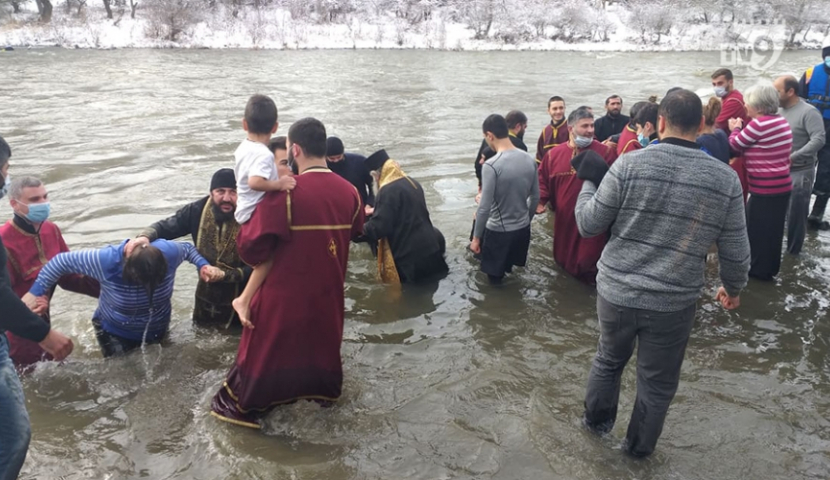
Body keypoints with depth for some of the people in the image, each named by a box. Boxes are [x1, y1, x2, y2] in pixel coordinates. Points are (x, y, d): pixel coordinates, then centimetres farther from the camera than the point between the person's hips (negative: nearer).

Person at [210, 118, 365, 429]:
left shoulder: (283, 194, -23)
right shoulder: (349, 192, -5)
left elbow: (253, 248, -20)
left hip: (285, 293, -4)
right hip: (328, 292, 4)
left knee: (267, 347, 14)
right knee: (321, 341, 26)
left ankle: (243, 405, 31)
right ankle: (324, 391, 45)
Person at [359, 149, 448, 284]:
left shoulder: (388, 191, -20)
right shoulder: (412, 182, 11)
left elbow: (378, 227, -22)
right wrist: (377, 211, 36)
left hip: (408, 256, -8)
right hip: (428, 248, 9)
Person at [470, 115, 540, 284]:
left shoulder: (491, 165, -23)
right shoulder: (530, 160, -3)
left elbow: (485, 208, -22)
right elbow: (535, 197, 7)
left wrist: (476, 237, -10)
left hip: (498, 232, -6)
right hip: (523, 229, 6)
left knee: (495, 279, 10)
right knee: (508, 269, 25)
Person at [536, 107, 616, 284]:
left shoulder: (604, 152, -6)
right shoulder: (554, 154, 2)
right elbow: (543, 179, 10)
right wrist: (541, 200, -4)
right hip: (564, 218, 4)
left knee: (589, 262, -1)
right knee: (563, 258, 20)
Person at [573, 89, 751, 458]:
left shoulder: (629, 164, -13)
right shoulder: (725, 179, -8)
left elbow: (588, 225, -7)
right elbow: (734, 250, -1)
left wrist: (588, 182, 10)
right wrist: (734, 287, 19)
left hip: (617, 292, 0)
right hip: (675, 302, 0)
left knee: (608, 360, 26)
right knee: (658, 382, 20)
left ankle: (596, 420, 46)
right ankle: (639, 446, 38)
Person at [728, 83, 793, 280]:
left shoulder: (759, 123, -18)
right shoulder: (781, 121, 10)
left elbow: (735, 146, -7)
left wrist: (734, 129, 10)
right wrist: (741, 127, 7)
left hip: (765, 189, -9)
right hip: (781, 186, 9)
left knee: (758, 228, 4)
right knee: (771, 229, 18)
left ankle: (759, 269, 16)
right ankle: (769, 266, 30)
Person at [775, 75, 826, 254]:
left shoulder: (808, 112, -14)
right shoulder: (779, 110, 6)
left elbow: (819, 140, -23)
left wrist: (792, 157, -27)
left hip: (800, 172, -6)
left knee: (795, 214, 2)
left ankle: (793, 251, 15)